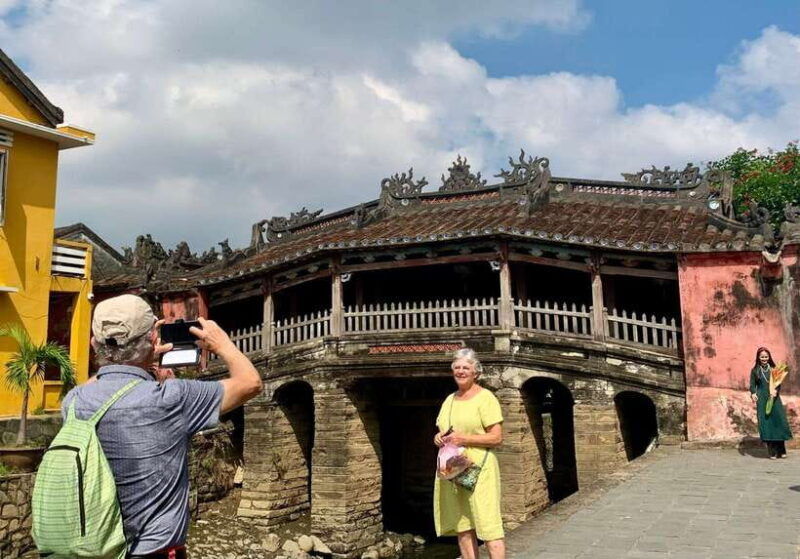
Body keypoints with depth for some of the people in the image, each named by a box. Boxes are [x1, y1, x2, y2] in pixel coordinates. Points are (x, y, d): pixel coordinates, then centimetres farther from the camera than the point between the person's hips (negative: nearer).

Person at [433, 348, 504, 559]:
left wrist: (464, 439, -18)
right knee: (462, 528, 9)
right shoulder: (449, 399, 17)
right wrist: (438, 438, 2)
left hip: (478, 470, -7)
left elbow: (497, 437, -10)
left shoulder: (485, 398, -4)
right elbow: (441, 431, 26)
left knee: (489, 527, -8)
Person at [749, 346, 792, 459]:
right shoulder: (755, 371, 7)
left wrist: (775, 390, -19)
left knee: (778, 421, -4)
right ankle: (772, 452, -3)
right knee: (766, 423, -5)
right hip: (762, 400, -1)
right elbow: (752, 385, 4)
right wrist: (753, 394, -17)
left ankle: (781, 451, 6)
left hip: (774, 398, 1)